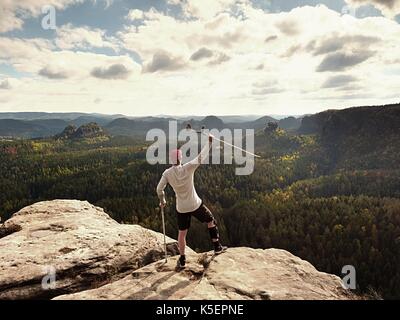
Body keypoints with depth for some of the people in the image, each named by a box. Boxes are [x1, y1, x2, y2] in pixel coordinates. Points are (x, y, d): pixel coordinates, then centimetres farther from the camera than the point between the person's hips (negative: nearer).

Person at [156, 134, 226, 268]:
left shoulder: (167, 173, -10)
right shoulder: (188, 168, -19)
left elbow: (159, 189, -4)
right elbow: (201, 156, -12)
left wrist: (162, 201, 15)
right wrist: (209, 142, -2)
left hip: (181, 208, 2)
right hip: (196, 205, -2)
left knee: (182, 233, 17)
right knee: (211, 221, 22)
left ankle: (182, 259, 27)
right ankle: (217, 247, 31)